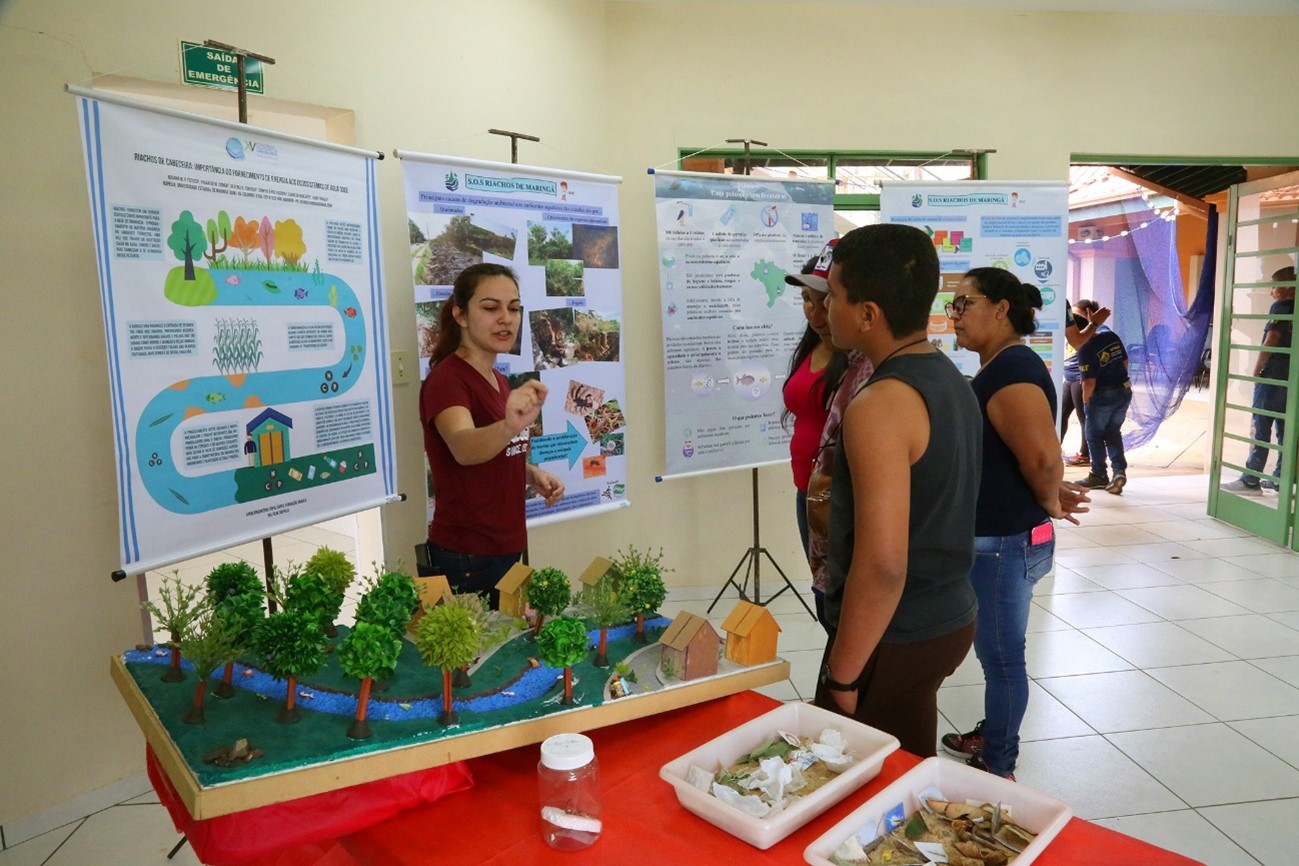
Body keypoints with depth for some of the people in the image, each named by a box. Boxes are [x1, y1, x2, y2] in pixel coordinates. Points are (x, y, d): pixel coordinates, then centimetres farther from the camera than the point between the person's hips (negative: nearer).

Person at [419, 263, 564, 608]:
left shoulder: (499, 381, 9)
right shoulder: (446, 379, -16)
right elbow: (464, 448, -36)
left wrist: (533, 475, 2)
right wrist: (510, 427, -56)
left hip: (506, 547, 8)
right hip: (467, 557, -8)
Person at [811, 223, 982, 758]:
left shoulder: (881, 406, -23)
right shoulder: (950, 380, 7)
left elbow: (881, 566, -27)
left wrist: (841, 677, -18)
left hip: (895, 639, -9)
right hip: (950, 618, 9)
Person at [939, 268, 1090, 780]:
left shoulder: (1012, 369, -21)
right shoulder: (997, 367, 11)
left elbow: (1043, 457, -29)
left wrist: (1050, 503, -11)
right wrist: (1048, 498, 7)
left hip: (1004, 545, -10)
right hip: (995, 540, 10)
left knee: (1002, 656, 6)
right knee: (996, 651, 23)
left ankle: (998, 768, 24)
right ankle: (992, 736, 42)